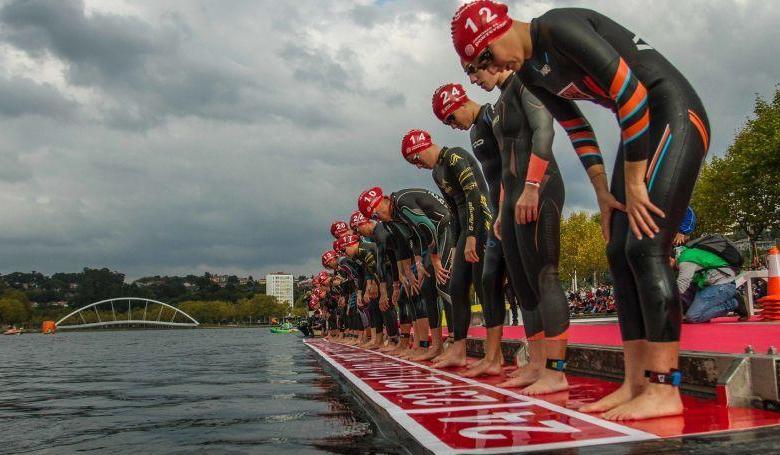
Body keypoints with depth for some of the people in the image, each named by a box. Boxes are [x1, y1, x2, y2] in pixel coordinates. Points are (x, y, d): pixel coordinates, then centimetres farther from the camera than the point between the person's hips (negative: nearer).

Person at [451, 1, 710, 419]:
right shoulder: (529, 73, 9)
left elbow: (631, 94, -22)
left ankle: (663, 389, -14)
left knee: (645, 246, -17)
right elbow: (577, 130, 14)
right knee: (619, 252, 1)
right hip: (639, 129, 9)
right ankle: (635, 384, 3)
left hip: (675, 114, -9)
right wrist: (603, 192, 5)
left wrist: (634, 184, -19)